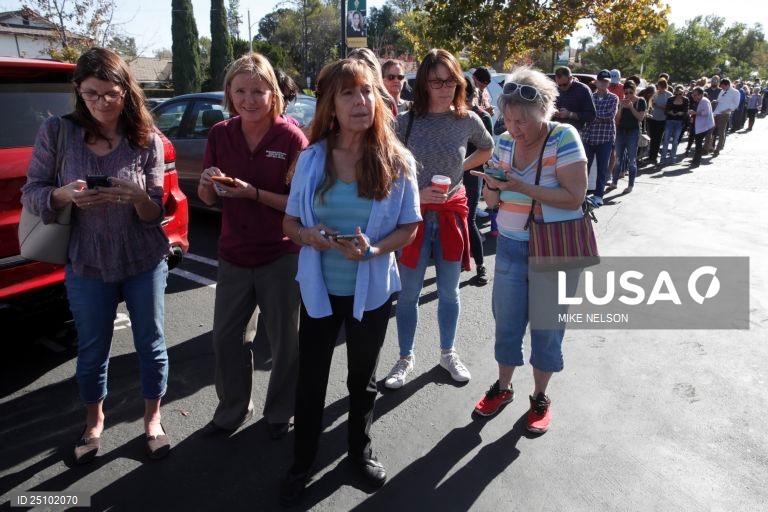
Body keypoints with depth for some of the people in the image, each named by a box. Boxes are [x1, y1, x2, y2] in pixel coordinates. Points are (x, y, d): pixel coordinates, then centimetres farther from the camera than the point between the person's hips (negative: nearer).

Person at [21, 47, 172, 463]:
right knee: (92, 350, 15)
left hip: (145, 262, 0)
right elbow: (30, 194, -4)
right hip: (87, 265, 0)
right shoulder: (57, 132, -7)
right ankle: (94, 421, 41)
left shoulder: (147, 140, -8)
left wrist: (137, 197, -30)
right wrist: (64, 195, -25)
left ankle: (152, 420, 35)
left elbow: (155, 215, -8)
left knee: (151, 345, 12)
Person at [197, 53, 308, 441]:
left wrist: (254, 193, -25)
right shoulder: (220, 135, -1)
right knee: (225, 337, 16)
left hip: (280, 256, -4)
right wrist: (208, 185, -17)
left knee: (284, 341, 11)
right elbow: (208, 199, 5)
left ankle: (280, 413, 34)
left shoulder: (291, 138, -12)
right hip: (233, 255, 4)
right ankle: (232, 409, 38)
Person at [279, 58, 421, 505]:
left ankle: (362, 449, 44)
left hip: (372, 289, -1)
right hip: (320, 287, 1)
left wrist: (373, 249, -23)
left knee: (363, 376, 19)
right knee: (311, 379, 12)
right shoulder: (312, 158, -5)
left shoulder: (397, 160, -10)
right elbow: (290, 222, 2)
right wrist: (308, 236, -21)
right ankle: (302, 464, 34)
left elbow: (410, 226, -4)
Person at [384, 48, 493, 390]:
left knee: (449, 292, 14)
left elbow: (488, 150, 18)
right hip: (414, 214, -2)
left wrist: (461, 168, 4)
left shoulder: (468, 120, -2)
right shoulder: (406, 121, -9)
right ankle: (405, 359, 25)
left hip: (452, 214, 2)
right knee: (409, 294, 7)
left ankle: (448, 353, 33)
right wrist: (416, 195, -21)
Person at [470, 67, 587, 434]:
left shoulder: (564, 138, -15)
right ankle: (503, 387, 34)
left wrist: (522, 187, -27)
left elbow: (575, 197, -21)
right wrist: (493, 187, -18)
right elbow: (491, 200, 5)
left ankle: (540, 397, 31)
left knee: (547, 325, 10)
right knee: (506, 322, 12)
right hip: (511, 246, 4)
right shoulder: (505, 143, -1)